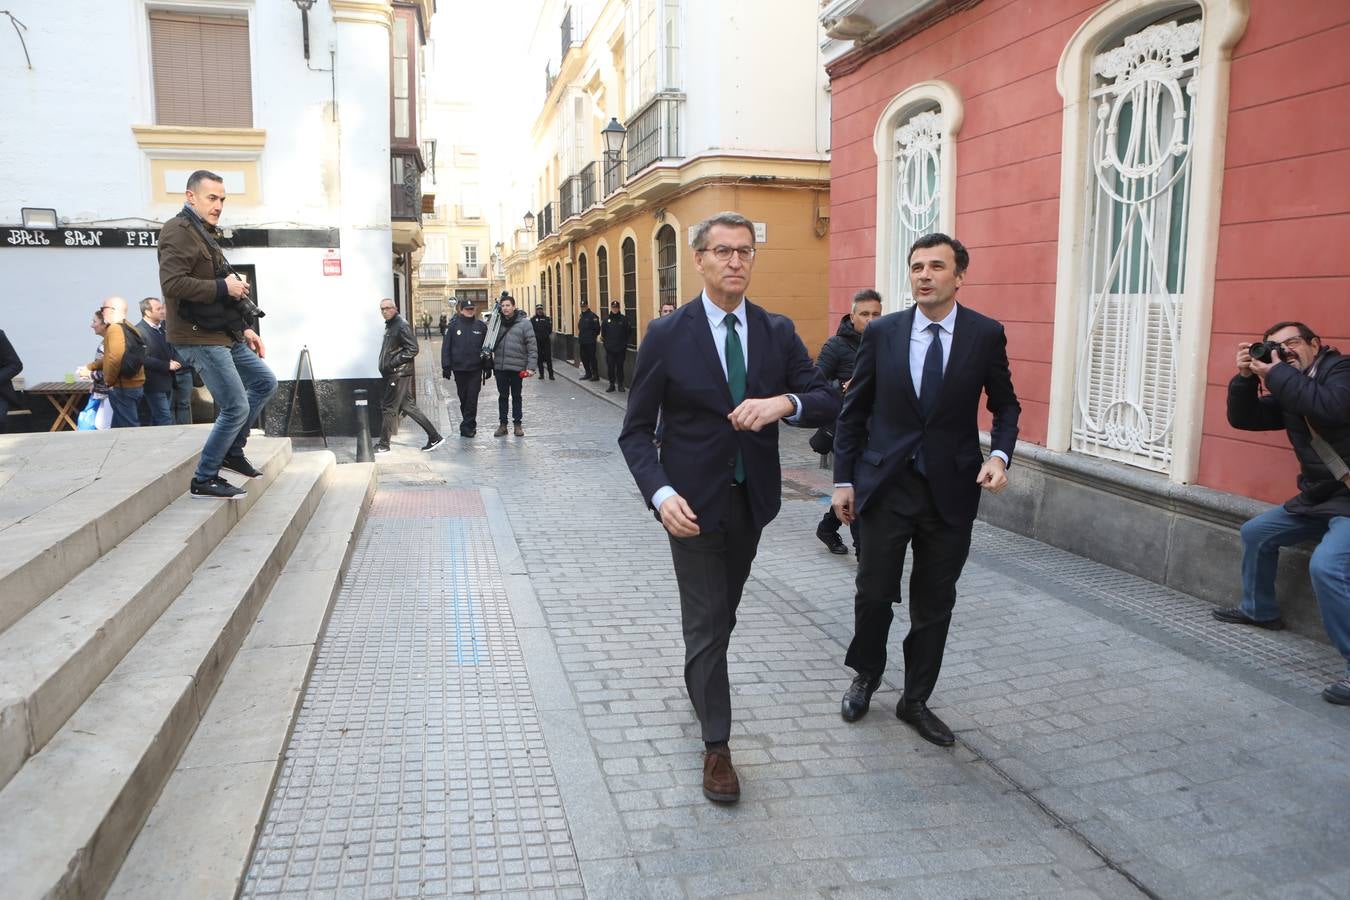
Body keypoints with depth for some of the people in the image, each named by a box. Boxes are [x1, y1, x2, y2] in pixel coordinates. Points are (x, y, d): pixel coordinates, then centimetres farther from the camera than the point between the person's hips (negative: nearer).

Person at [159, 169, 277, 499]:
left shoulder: (204, 234, 21)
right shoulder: (179, 232, -12)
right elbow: (172, 284, -26)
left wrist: (246, 328, 20)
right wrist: (223, 287, -19)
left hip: (225, 335, 10)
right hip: (199, 338, -10)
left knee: (266, 383, 16)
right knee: (236, 408, -9)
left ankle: (231, 451, 24)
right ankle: (204, 480, 5)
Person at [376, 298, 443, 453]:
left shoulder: (402, 326, -13)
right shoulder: (390, 326, 16)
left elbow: (412, 349, -19)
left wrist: (392, 363, -19)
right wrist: (386, 366, 11)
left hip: (399, 374, -10)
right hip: (394, 374, 10)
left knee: (388, 408, -3)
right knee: (407, 406, 10)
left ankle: (383, 445, 7)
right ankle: (434, 437, 13)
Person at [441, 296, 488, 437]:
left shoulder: (481, 326, 2)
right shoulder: (453, 326, 0)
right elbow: (446, 347, 2)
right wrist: (446, 367, -4)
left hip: (476, 368, -1)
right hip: (459, 368, 1)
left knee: (472, 398, -4)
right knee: (463, 398, 10)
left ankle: (467, 426, 0)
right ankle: (470, 425, 22)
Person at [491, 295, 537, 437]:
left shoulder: (524, 323, -6)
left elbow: (532, 346, -8)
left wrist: (531, 366, -13)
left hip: (517, 367, -3)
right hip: (500, 366, 3)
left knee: (516, 396, 8)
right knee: (502, 396, 9)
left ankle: (518, 424, 18)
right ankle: (502, 424, 17)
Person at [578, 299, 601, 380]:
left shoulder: (592, 316, -10)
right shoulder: (581, 316, 15)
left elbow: (597, 328, -13)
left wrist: (593, 336, -8)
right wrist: (579, 338, 17)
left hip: (590, 342, -8)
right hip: (582, 341, 8)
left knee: (592, 358, -6)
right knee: (584, 358, 12)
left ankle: (595, 375, -1)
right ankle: (588, 374, 22)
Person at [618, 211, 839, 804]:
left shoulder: (777, 332, -1)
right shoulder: (667, 335, -10)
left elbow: (828, 401, -4)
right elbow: (636, 430, -9)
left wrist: (784, 402, -27)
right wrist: (661, 494, -24)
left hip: (753, 498, 4)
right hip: (694, 502, -4)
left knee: (723, 613, 22)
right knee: (707, 622, 3)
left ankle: (700, 684, 50)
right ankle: (716, 745, 20)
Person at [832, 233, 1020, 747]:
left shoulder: (986, 335, -2)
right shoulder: (882, 333, -1)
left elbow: (1005, 405, 8)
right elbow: (853, 410, 3)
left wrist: (1000, 454, -11)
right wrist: (843, 479, 0)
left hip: (951, 489, 1)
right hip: (886, 485, 0)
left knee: (934, 604, 10)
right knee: (874, 593, 6)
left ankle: (916, 701, 28)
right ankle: (866, 676, 34)